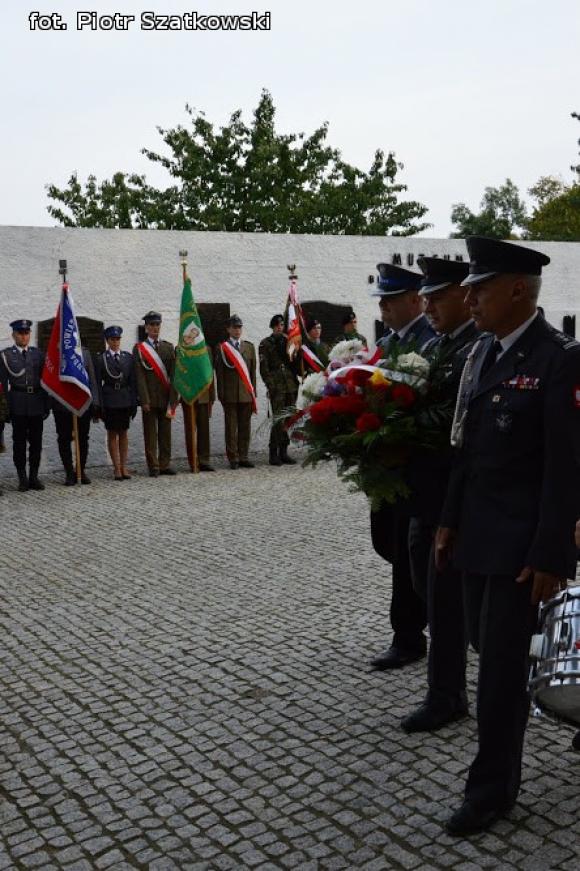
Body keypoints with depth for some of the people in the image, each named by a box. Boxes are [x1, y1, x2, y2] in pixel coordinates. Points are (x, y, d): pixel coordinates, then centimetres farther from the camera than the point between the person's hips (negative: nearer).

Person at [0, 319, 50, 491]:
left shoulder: (38, 354, 10)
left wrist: (47, 405, 5)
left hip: (37, 403, 2)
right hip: (17, 404, -2)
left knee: (36, 441, 5)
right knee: (19, 441, 2)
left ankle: (34, 476, 15)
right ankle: (22, 478, 9)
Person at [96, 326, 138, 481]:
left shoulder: (128, 357, 7)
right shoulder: (101, 359, -1)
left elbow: (133, 381, 7)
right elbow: (98, 383, -3)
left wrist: (134, 402, 2)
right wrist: (100, 404, -9)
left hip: (125, 400, 3)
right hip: (109, 402, -3)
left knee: (124, 433, 7)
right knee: (112, 434, 2)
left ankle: (123, 467, 12)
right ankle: (116, 468, 7)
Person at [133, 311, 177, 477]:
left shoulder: (169, 347, 10)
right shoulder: (139, 348, 2)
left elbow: (173, 374, 4)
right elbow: (140, 376, -5)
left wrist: (172, 399, -5)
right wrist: (145, 400, -13)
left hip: (166, 398, 3)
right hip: (150, 398, -3)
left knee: (165, 433, 8)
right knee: (150, 434, 1)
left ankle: (164, 465, 16)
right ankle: (153, 467, 6)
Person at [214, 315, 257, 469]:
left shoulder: (249, 346, 13)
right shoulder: (221, 348, 2)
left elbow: (253, 371, 13)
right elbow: (219, 372, 1)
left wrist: (253, 391, 7)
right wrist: (221, 394, -4)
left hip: (246, 394, 3)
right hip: (230, 394, -3)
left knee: (245, 427, 5)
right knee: (231, 427, 0)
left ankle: (243, 457, 12)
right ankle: (233, 459, 5)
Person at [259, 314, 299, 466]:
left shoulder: (288, 341, 16)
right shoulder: (265, 344, 2)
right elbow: (264, 367, -3)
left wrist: (295, 382, 10)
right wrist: (270, 385, -12)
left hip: (291, 386, 5)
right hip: (277, 387, -5)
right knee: (278, 420, -10)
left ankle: (283, 452, 13)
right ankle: (273, 454, -4)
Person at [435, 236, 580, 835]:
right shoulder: (482, 352, 8)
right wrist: (450, 520, 11)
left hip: (521, 540, -7)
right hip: (476, 532, 7)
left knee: (502, 657, 2)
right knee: (486, 644, 19)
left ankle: (493, 786, 19)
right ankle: (516, 709, 48)